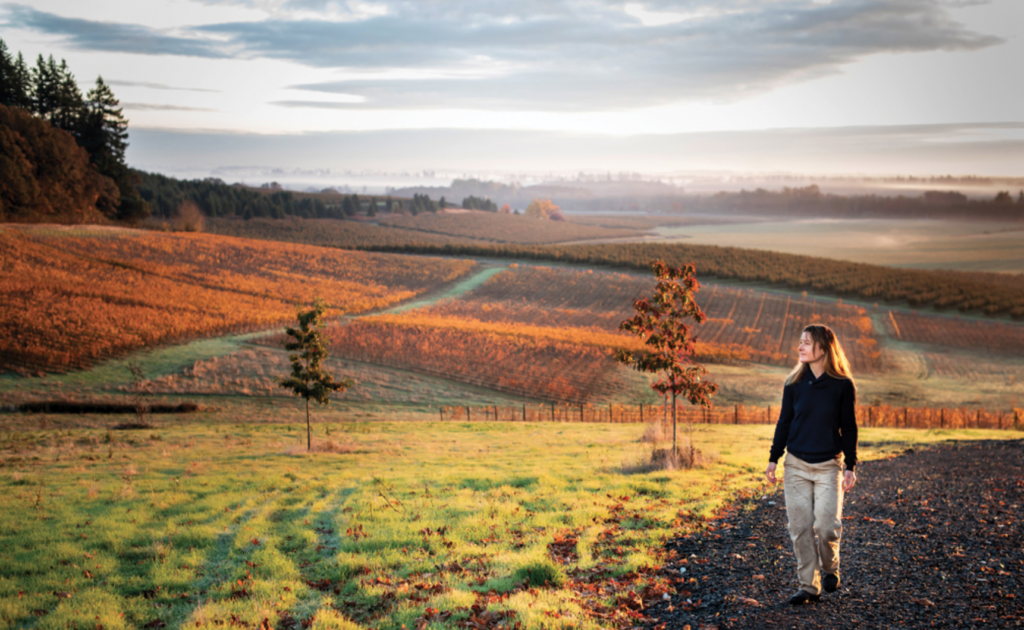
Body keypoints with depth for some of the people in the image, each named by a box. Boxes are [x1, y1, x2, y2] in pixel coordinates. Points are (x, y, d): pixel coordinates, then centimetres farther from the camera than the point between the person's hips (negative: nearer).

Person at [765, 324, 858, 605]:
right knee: (800, 528, 0)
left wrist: (851, 466, -2)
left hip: (828, 466, -2)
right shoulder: (794, 383, 4)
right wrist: (773, 459, 4)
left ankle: (830, 568, 21)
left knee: (826, 525, -9)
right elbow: (784, 422, 9)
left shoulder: (842, 385, -3)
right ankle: (809, 586, 12)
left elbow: (848, 428, 2)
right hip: (796, 465, 2)